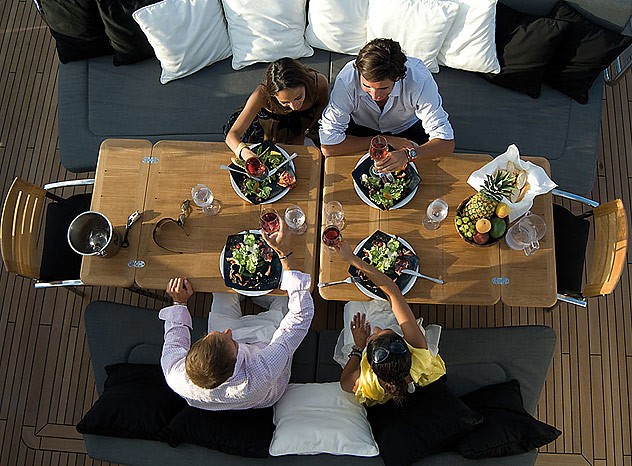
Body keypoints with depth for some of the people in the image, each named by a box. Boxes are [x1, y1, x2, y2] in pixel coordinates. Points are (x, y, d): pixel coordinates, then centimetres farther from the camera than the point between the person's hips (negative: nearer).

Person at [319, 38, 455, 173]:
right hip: (362, 128, 0)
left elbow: (447, 143, -33)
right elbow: (328, 146, -35)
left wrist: (408, 154, -53)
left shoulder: (419, 78, -34)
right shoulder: (346, 80, -35)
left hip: (407, 128, 0)